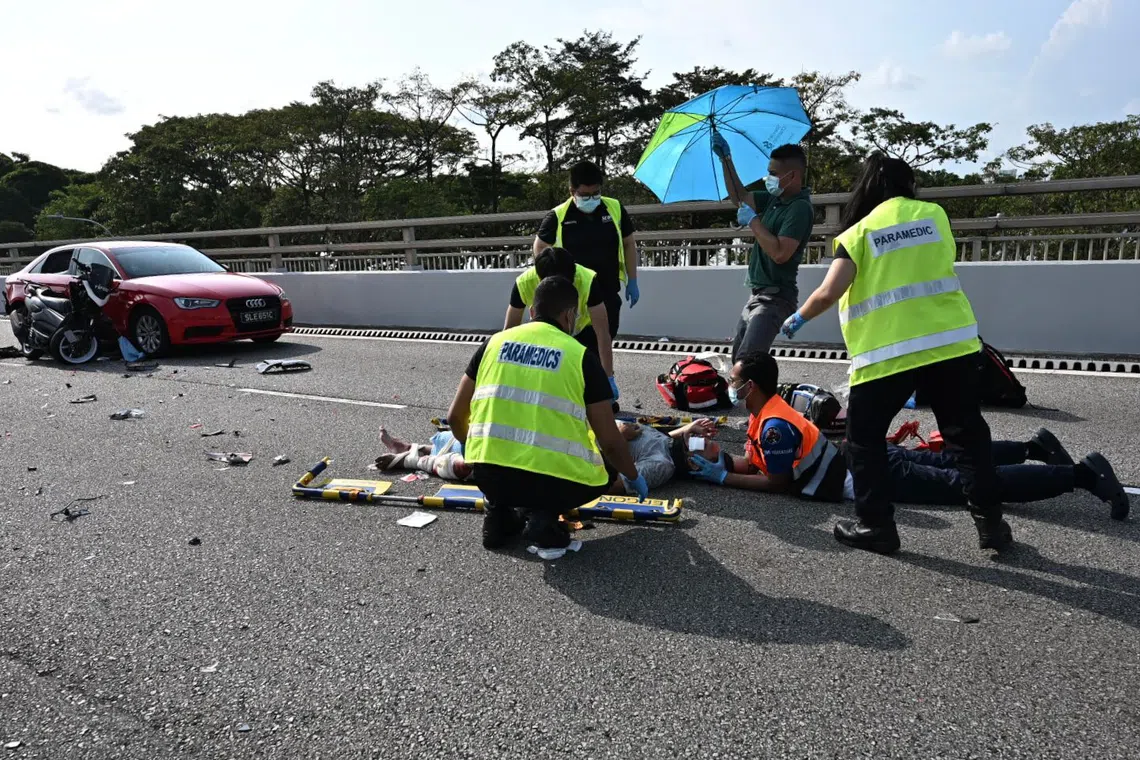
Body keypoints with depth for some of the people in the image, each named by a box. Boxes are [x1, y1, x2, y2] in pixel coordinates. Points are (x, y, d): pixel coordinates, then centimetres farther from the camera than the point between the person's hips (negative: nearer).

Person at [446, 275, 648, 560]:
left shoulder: (495, 342, 10)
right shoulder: (581, 356, 1)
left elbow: (455, 416, 14)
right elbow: (610, 441, 3)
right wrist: (634, 477, 23)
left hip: (487, 476, 5)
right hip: (553, 481, -4)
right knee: (608, 471, 25)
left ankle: (498, 517, 18)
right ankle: (543, 518, 1)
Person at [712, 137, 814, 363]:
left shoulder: (800, 208, -18)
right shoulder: (775, 199, 9)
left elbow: (779, 253, -29)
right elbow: (740, 198, 21)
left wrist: (753, 220, -19)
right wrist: (726, 158, 14)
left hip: (775, 298, -10)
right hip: (758, 294, 10)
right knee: (738, 355, 17)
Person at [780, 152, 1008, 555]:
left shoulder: (858, 233, 0)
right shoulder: (935, 214, 10)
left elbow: (829, 292, -9)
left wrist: (797, 318, 7)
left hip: (886, 352, -3)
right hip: (950, 341, 3)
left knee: (865, 440, 11)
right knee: (967, 434, 15)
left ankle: (876, 526, 12)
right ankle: (990, 522, 18)